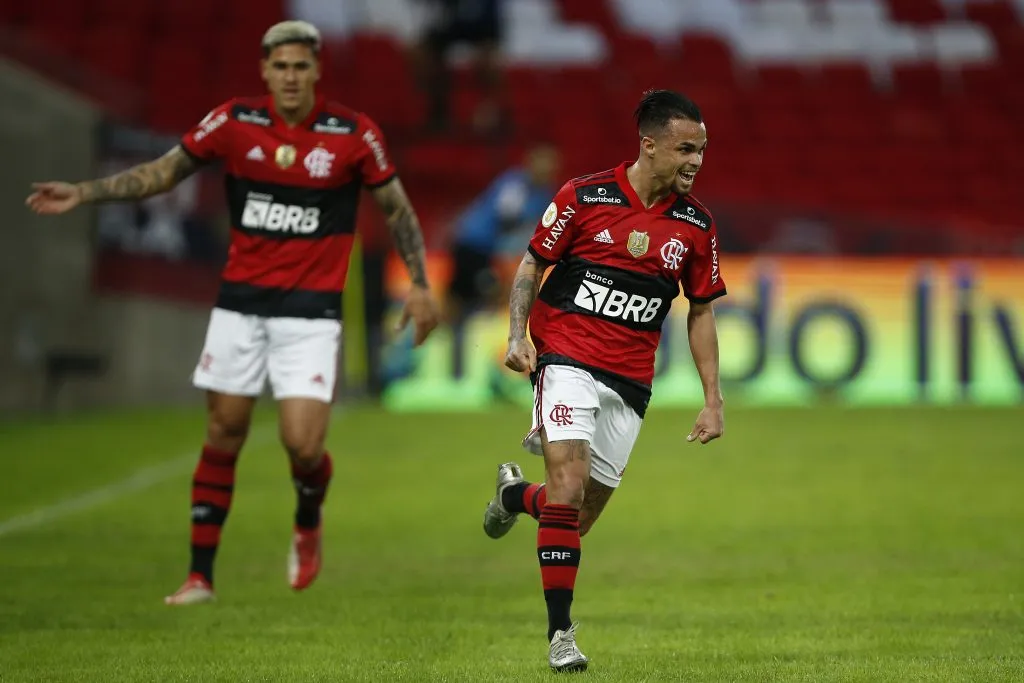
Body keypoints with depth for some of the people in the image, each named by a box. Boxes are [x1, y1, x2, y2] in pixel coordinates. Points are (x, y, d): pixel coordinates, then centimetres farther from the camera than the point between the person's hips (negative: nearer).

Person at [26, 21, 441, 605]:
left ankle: (309, 523, 23)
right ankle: (200, 575, 13)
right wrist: (82, 193, 2)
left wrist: (420, 284, 1)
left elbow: (397, 207, 5)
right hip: (241, 303, 2)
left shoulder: (354, 134, -6)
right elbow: (165, 172, 7)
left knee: (303, 444, -12)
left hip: (311, 309, -2)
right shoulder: (233, 122, -2)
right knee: (224, 436, 4)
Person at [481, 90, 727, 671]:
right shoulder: (585, 196, -6)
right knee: (571, 481, -19)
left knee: (586, 512, 6)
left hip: (630, 380, 4)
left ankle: (517, 494, 41)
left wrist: (713, 398, 7)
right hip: (568, 357, -4)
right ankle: (561, 631, -11)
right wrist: (517, 335, -9)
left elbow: (702, 312, 11)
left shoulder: (696, 224, 3)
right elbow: (533, 263, 4)